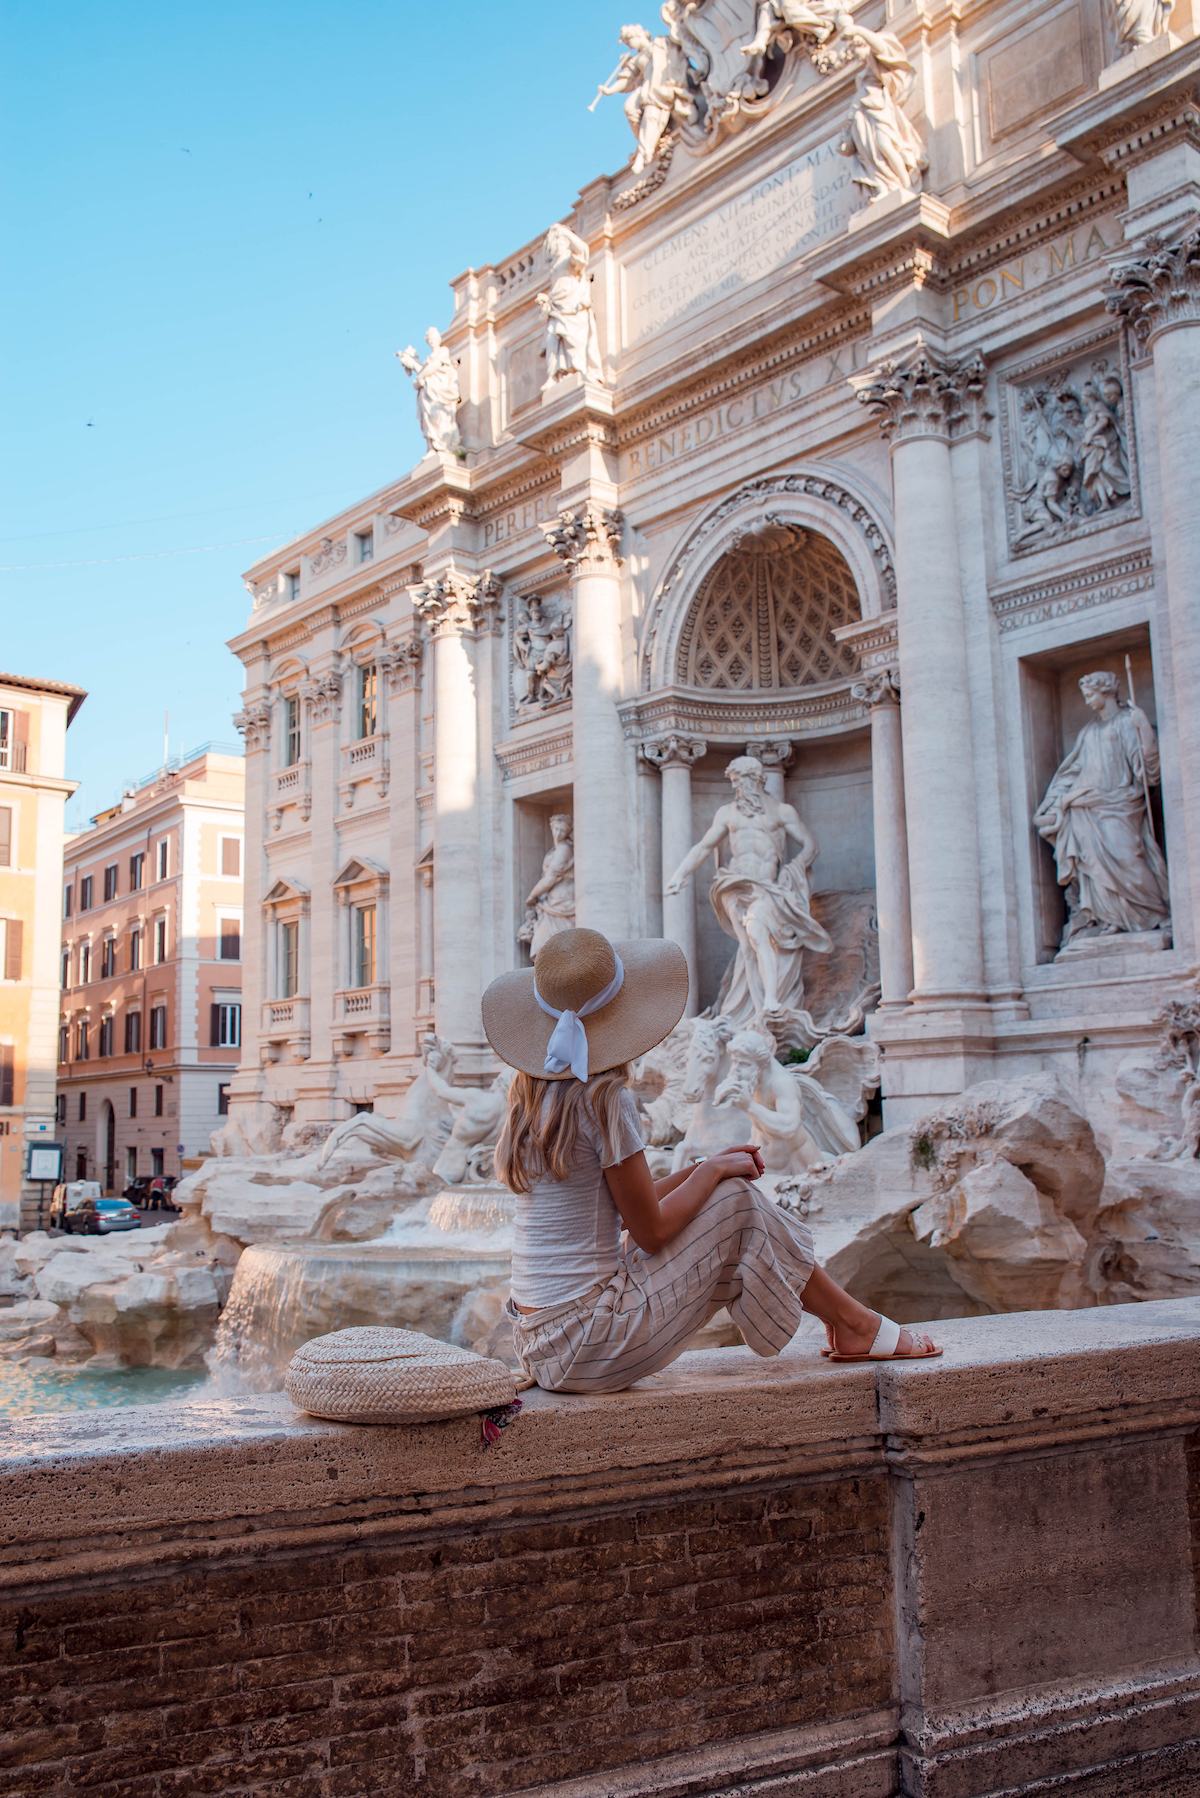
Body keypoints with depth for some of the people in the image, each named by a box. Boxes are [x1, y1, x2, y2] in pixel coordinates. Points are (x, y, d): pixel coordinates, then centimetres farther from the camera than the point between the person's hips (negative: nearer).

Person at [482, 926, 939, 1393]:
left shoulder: (532, 1094, 8)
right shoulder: (602, 1096, -17)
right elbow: (651, 1229, -12)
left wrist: (700, 1170, 14)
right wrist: (714, 1170, 2)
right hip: (588, 1347, -8)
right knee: (736, 1201, -1)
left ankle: (840, 1313, 22)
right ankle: (856, 1325, 14)